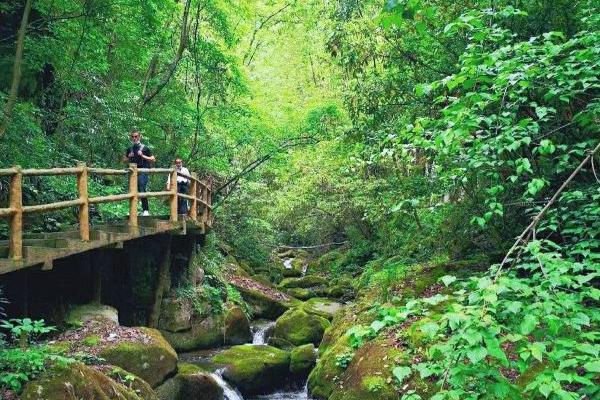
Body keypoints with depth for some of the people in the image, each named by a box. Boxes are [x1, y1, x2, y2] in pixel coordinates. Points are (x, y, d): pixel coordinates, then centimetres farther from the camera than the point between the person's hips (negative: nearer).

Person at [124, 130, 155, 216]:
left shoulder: (145, 148, 3)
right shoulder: (129, 149, 16)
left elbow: (153, 159, 2)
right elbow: (124, 160, 24)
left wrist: (142, 156, -9)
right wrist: (129, 157, 3)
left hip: (142, 171, -5)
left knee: (142, 190, -16)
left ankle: (145, 210, -13)